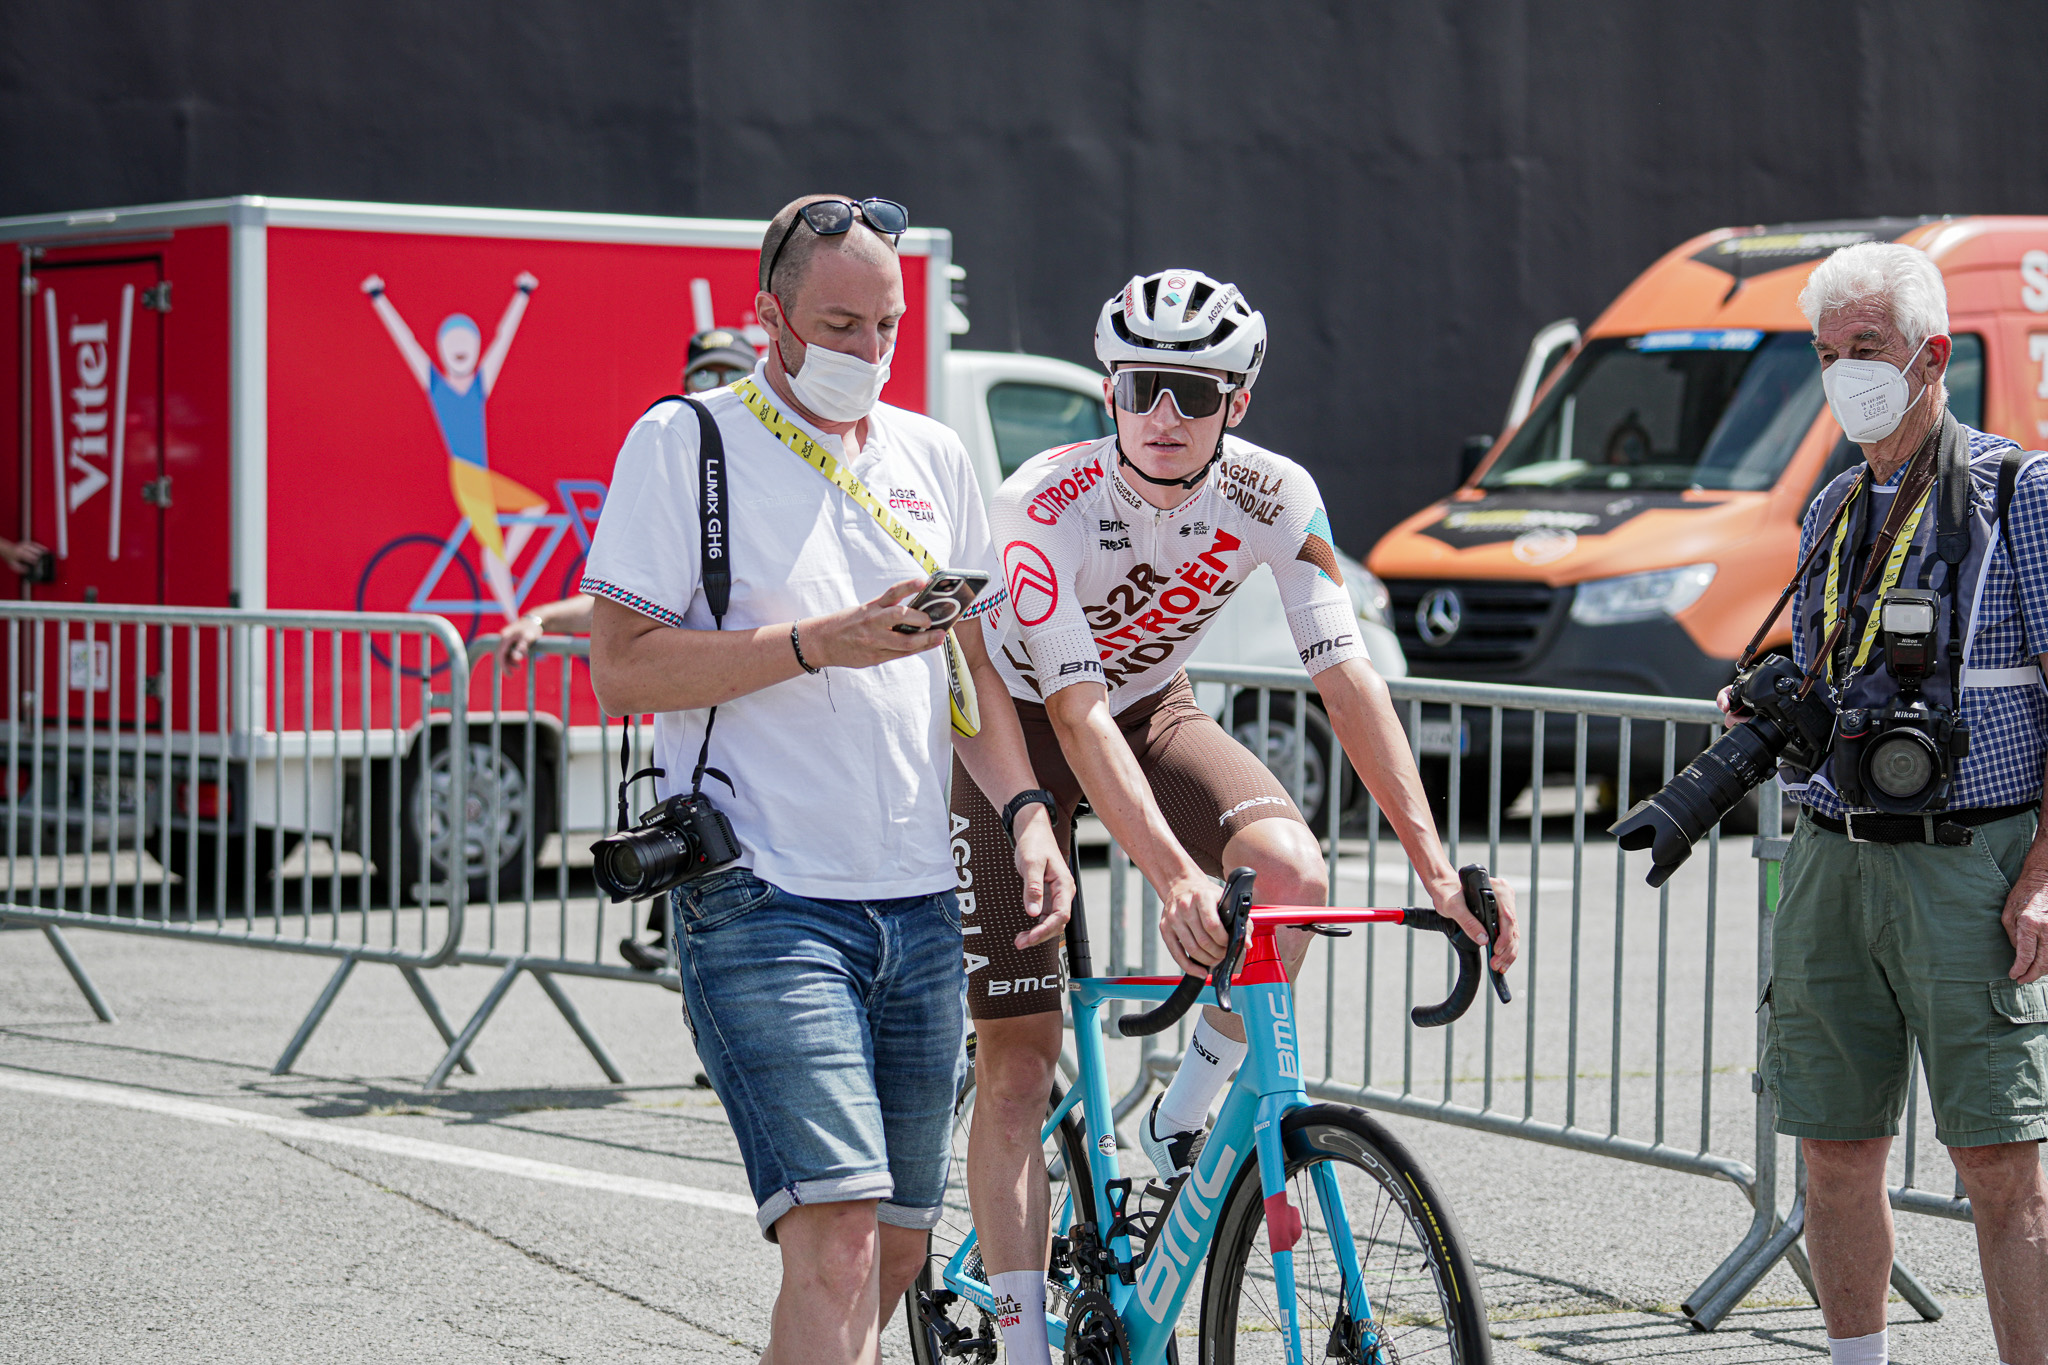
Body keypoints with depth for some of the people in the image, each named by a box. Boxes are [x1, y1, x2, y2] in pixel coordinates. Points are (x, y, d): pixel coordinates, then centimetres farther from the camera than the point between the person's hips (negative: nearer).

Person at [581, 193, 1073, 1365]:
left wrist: (1027, 809, 3)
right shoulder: (684, 444, -3)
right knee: (838, 1235, -19)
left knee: (899, 1248, 9)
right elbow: (622, 667, -9)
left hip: (919, 905, 6)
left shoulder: (931, 457, 15)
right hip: (764, 902, -6)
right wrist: (816, 645, -18)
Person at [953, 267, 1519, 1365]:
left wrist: (1435, 865, -34)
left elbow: (1346, 675, -23)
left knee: (1293, 872, -28)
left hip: (1152, 707, 3)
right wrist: (1174, 876, -52)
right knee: (1017, 1059, -7)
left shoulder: (1272, 496, -20)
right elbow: (1075, 711, -38)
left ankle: (1182, 1123, -5)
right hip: (1015, 723, -3)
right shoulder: (1047, 503, -31)